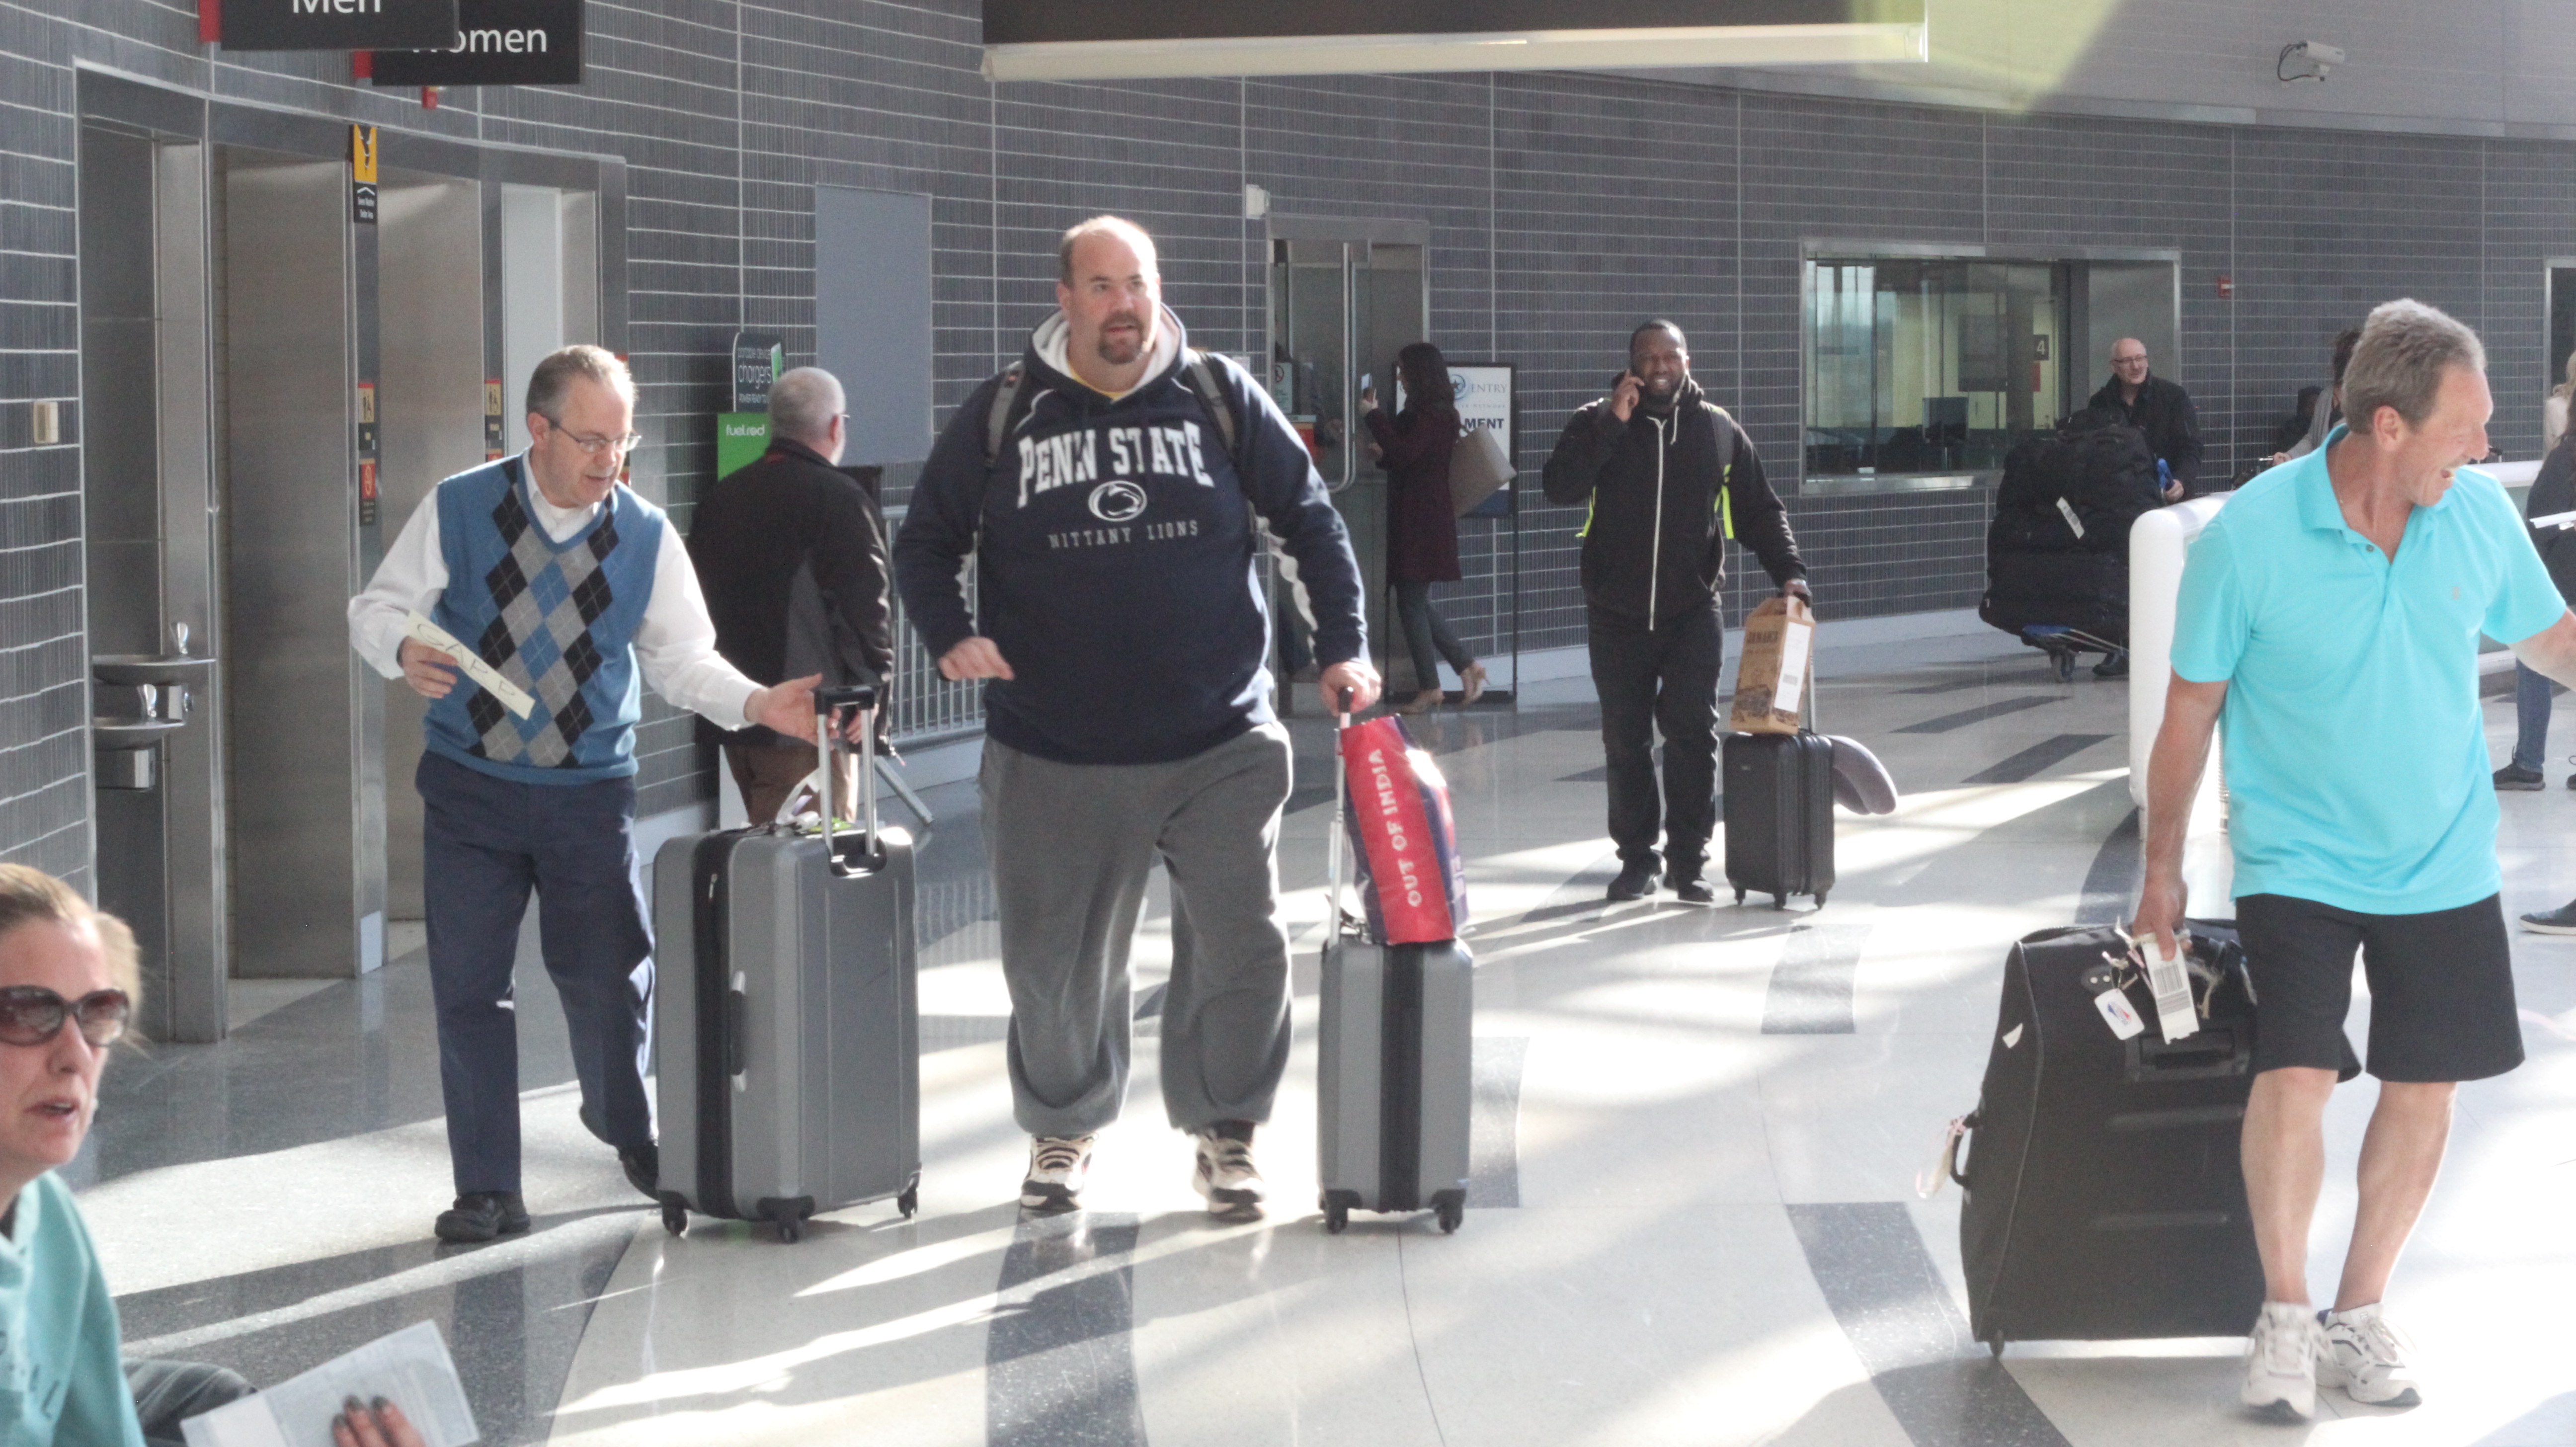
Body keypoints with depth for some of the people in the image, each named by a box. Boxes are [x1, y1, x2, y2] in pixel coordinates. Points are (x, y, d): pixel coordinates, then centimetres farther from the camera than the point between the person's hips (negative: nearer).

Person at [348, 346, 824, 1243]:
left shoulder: (647, 537, -1)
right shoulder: (457, 512, -5)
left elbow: (681, 658, 4)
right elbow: (378, 606, 0)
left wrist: (755, 704, -13)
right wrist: (404, 651, -23)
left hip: (591, 790, 1)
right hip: (471, 786, -1)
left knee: (608, 978, 7)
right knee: (467, 986, -1)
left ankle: (625, 1126, 38)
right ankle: (488, 1191, 9)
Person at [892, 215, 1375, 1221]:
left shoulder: (1220, 399, 5)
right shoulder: (1004, 415, 3)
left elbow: (1309, 523, 10)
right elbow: (927, 540, 11)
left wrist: (1342, 648, 1)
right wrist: (949, 635, -7)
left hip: (1221, 748, 0)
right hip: (1053, 758, 0)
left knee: (1240, 944, -3)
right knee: (1056, 959, 5)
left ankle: (1225, 1133, 16)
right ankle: (1062, 1128, 28)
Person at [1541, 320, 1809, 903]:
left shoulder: (1717, 429, 7)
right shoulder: (1596, 423, 3)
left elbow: (1759, 511, 12)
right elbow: (1560, 489, -13)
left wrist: (1789, 572, -2)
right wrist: (1612, 423, -17)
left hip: (1693, 613, 0)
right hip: (1617, 615, 0)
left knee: (1692, 733, -9)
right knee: (1625, 741, 4)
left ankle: (1689, 860, -3)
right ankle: (1636, 859, 14)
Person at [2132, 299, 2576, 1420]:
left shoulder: (2480, 514, -8)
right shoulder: (2249, 537, -17)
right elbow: (2191, 708, -6)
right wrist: (2162, 871, 0)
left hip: (2445, 865, 4)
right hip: (2299, 859, -4)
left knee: (2425, 1087, 8)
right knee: (2294, 1076, -15)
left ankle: (2360, 1313, 24)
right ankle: (2284, 1317, 3)